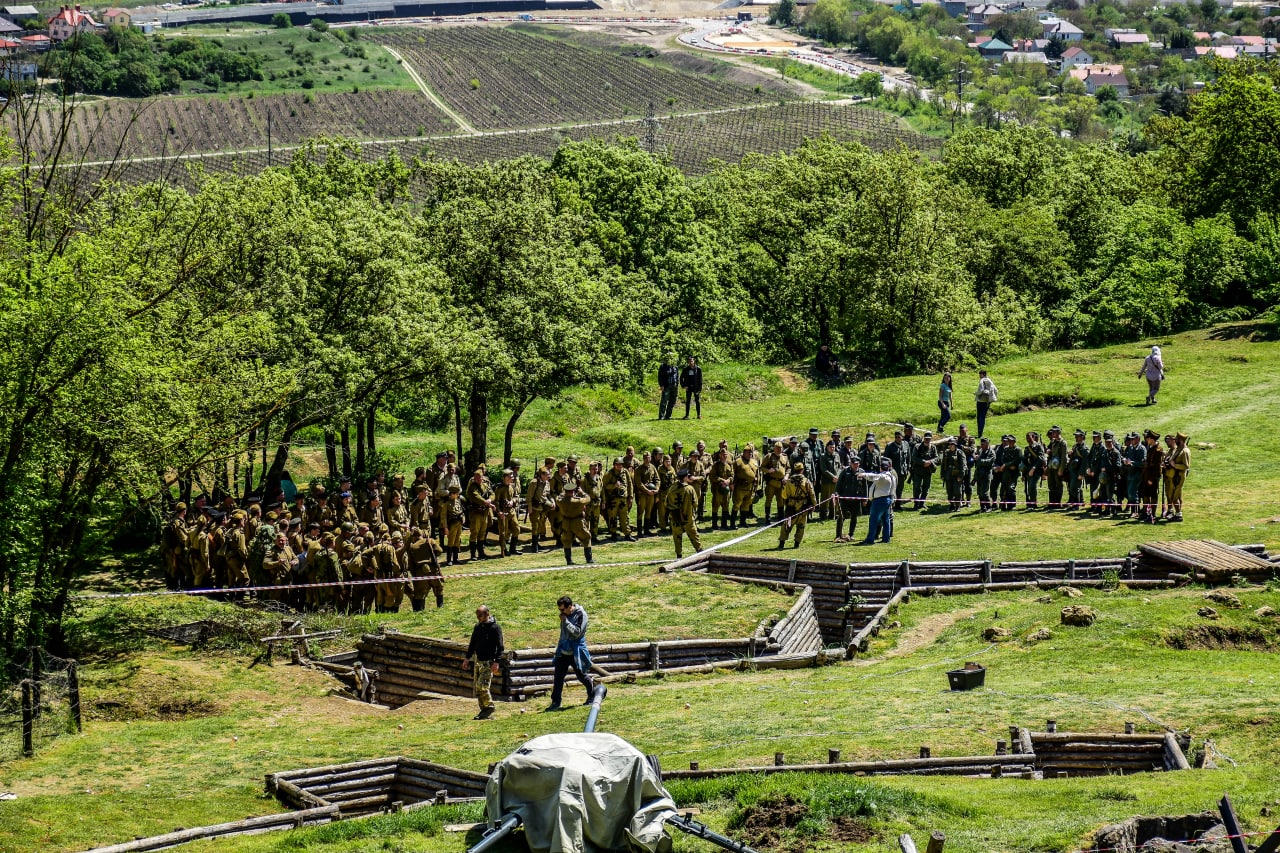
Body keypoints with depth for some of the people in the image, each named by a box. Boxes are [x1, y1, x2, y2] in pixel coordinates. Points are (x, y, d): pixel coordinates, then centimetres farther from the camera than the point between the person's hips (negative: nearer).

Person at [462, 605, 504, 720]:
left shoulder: (495, 628, -9)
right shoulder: (477, 627, 12)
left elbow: (500, 647, -12)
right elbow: (472, 644, 22)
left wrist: (496, 662, -20)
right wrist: (467, 658, 18)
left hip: (488, 662, -8)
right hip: (477, 661, 8)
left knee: (482, 685, -17)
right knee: (476, 688, 5)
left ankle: (489, 707, -2)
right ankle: (485, 711, 11)